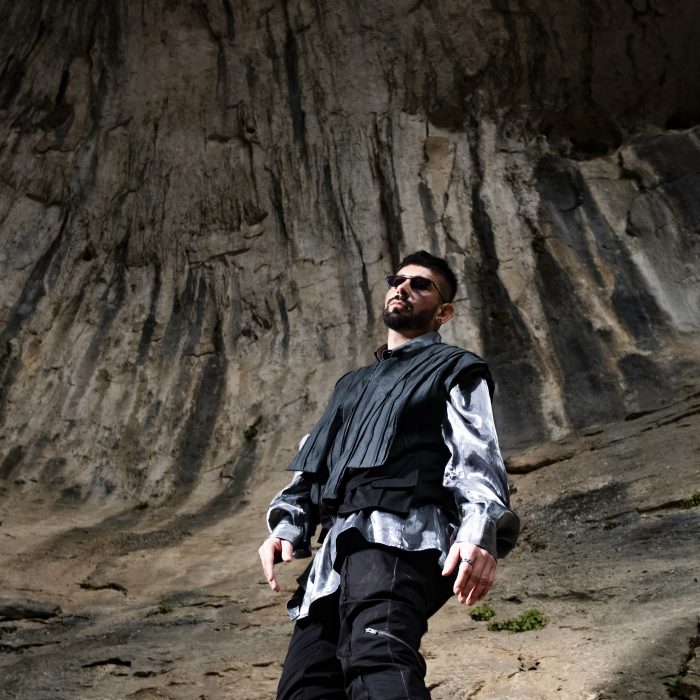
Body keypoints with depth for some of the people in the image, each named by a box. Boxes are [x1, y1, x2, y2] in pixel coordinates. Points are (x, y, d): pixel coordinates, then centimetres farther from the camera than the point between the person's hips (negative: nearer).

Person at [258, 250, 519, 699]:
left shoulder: (454, 370, 15)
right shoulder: (351, 384, 35)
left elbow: (477, 460, -1)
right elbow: (311, 463, 29)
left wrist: (479, 532, -21)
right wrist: (287, 525, 9)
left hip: (398, 534, -7)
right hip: (338, 548, 8)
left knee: (379, 657, -36)